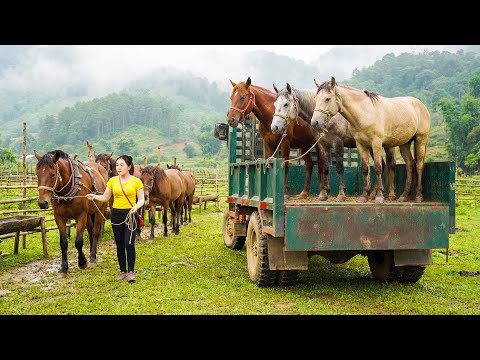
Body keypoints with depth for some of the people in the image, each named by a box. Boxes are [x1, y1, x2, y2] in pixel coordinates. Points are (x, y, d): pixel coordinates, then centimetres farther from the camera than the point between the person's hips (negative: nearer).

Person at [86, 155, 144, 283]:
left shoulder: (136, 181, -3)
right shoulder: (112, 181, 5)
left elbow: (141, 199, 0)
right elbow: (105, 197, 9)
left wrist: (136, 206, -20)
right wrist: (95, 197, -9)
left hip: (131, 214, -3)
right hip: (116, 214, 3)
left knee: (129, 243, -10)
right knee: (119, 244, 9)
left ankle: (131, 271, 4)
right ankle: (123, 271, 22)